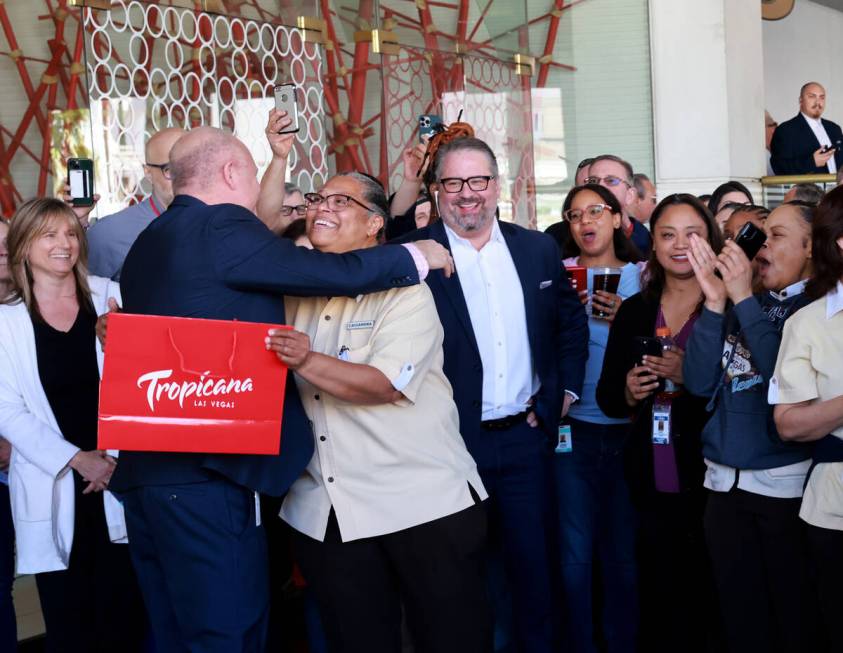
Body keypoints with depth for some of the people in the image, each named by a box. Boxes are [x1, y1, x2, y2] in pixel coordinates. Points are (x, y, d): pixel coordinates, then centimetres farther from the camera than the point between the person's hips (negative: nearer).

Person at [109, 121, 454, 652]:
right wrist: (417, 256, 3)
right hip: (204, 473, -9)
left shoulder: (149, 244, 16)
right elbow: (339, 274, -12)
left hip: (145, 469, 9)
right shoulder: (220, 227, -11)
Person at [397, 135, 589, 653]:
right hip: (451, 440, -3)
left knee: (533, 561, 14)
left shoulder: (538, 249, 5)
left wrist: (565, 390, 7)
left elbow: (572, 321, 16)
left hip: (525, 436, 3)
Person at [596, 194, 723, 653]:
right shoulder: (633, 311, 8)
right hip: (652, 487, 3)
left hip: (714, 482, -3)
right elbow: (606, 396, 13)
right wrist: (629, 393, -8)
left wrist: (692, 378, -21)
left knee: (713, 600, 4)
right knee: (659, 603, 10)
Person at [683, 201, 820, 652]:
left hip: (788, 483, -5)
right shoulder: (739, 305, 10)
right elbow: (699, 382, 0)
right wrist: (715, 301, -9)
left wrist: (743, 298, -17)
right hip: (724, 483, 5)